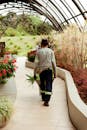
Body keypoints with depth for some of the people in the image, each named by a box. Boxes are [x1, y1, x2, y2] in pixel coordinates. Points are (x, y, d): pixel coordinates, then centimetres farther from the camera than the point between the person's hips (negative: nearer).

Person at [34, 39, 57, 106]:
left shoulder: (38, 51, 4)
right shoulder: (51, 51, 2)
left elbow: (36, 63, 1)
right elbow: (53, 62, -1)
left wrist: (35, 73, 5)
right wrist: (55, 72, 4)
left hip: (41, 70, 2)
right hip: (49, 69, -2)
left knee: (42, 84, 20)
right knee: (49, 85, -3)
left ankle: (43, 97, 34)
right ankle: (46, 100, -14)